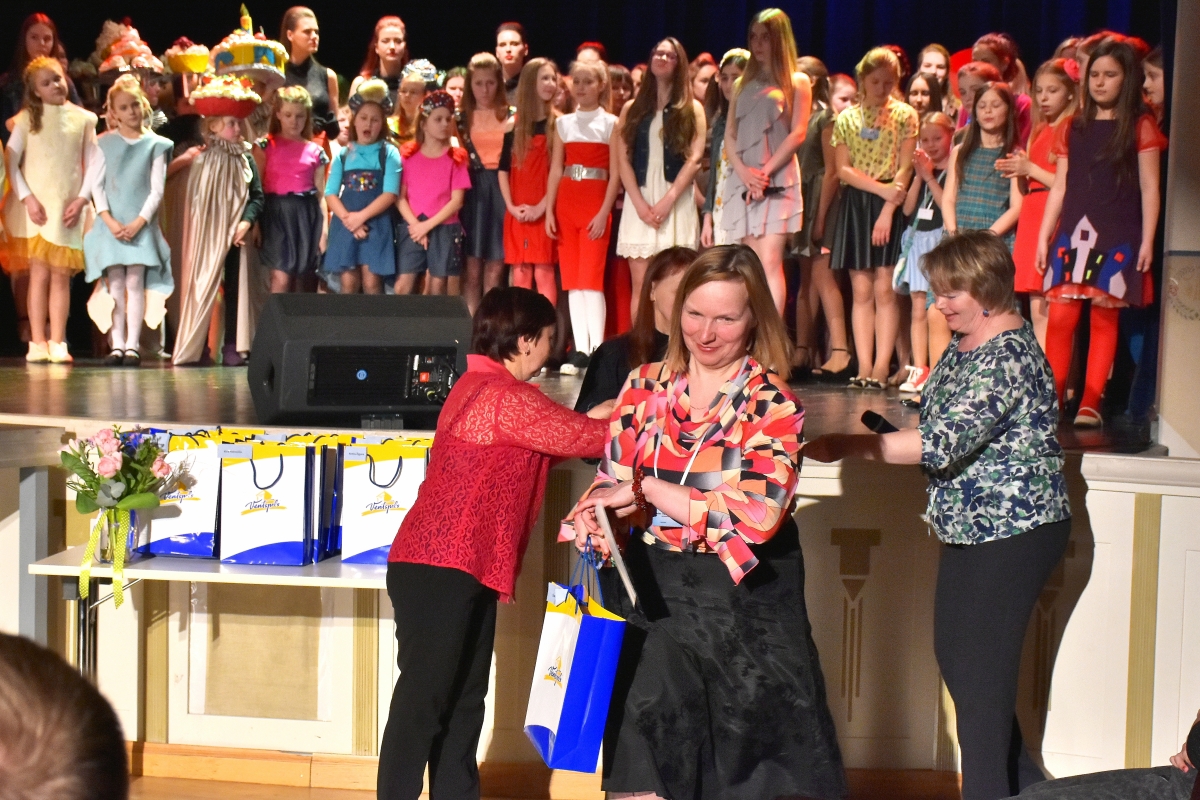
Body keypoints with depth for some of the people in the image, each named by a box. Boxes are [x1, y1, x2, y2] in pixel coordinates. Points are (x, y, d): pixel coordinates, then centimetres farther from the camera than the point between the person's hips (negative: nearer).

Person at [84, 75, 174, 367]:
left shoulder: (155, 144, 3)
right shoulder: (105, 143, 7)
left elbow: (157, 189, 0)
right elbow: (97, 184, 4)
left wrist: (139, 221, -10)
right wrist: (109, 220, -9)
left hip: (141, 223, -1)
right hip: (111, 222, 1)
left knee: (136, 282, -5)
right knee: (115, 283, -1)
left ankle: (132, 344, -4)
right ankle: (117, 344, 0)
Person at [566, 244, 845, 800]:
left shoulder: (771, 403, -8)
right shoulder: (646, 386, 4)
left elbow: (754, 515, -19)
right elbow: (610, 483, 7)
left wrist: (649, 490, -16)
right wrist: (592, 543, -13)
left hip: (742, 599, -3)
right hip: (655, 592, 3)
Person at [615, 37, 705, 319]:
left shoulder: (692, 109, 10)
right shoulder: (632, 109, 16)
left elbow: (694, 159, -1)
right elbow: (623, 159, 6)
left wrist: (667, 200, -13)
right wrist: (640, 203, -8)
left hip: (677, 202, -2)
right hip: (639, 203, 2)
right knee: (640, 286, -4)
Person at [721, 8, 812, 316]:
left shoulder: (796, 82, 6)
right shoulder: (744, 84, 19)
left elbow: (798, 133, -3)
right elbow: (730, 135, 12)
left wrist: (765, 171, -11)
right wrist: (743, 171, -6)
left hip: (777, 182, -4)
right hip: (742, 182, 4)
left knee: (770, 262, -15)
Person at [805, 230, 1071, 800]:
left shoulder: (1008, 356, -22)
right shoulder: (962, 344, 9)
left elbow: (944, 441, -29)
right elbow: (940, 425, 19)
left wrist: (851, 447, -26)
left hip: (1016, 533, -10)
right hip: (970, 529, 10)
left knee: (981, 666, -3)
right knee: (952, 652, 15)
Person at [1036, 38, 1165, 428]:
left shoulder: (1140, 126, 3)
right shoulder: (1076, 127, 14)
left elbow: (1149, 187, 0)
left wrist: (1147, 241, -7)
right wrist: (1044, 235, 10)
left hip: (1117, 236, -3)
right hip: (1073, 232, 3)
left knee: (1105, 317, -2)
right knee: (1060, 315, -5)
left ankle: (1090, 403, 3)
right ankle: (1052, 397, 2)